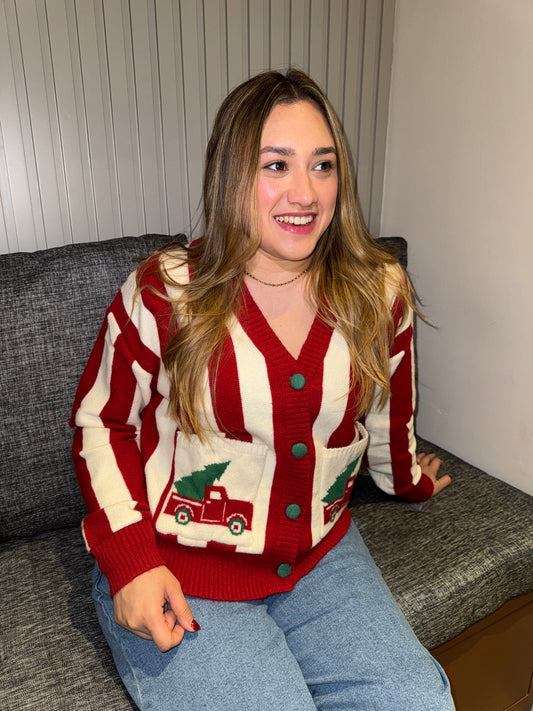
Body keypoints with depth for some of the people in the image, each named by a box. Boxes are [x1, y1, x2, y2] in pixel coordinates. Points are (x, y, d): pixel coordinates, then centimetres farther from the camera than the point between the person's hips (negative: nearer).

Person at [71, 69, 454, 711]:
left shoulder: (379, 293, -4)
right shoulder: (164, 294, -13)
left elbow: (389, 418, 13)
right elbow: (99, 422, -2)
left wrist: (408, 481, 30)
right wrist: (132, 560, -11)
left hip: (322, 559, 4)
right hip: (176, 575, -3)